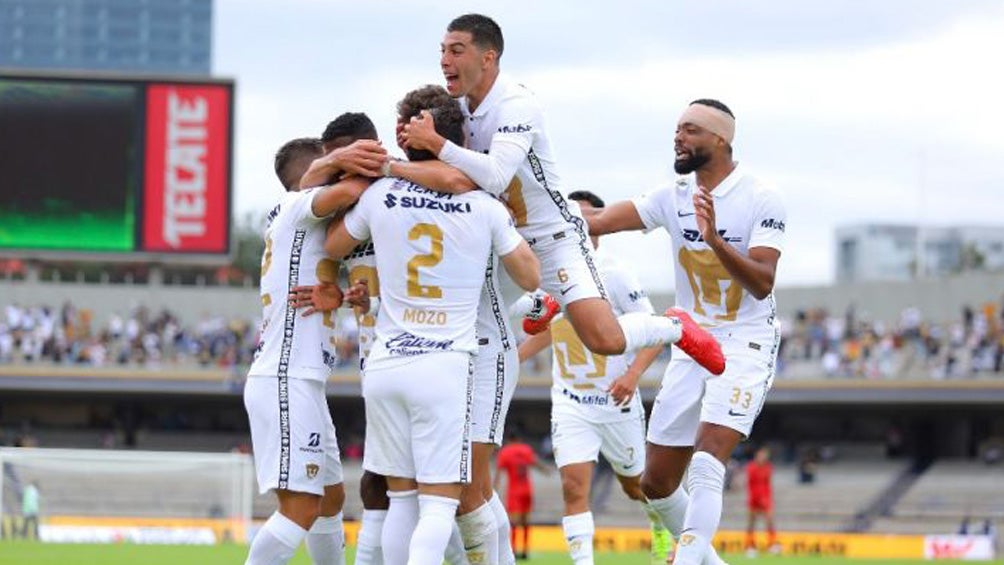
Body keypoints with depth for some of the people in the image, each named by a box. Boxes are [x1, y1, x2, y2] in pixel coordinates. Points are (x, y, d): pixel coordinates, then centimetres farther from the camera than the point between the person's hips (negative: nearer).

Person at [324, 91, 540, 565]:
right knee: (439, 504, -4)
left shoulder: (381, 195, 3)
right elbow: (530, 278, 11)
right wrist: (510, 223, 25)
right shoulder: (485, 209, -2)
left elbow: (331, 248, 20)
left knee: (401, 499, 12)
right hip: (445, 366, -3)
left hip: (384, 364, 3)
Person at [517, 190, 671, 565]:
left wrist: (633, 373, -28)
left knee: (635, 485, 16)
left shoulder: (612, 274, -15)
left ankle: (662, 527, 47)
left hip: (616, 401, -3)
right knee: (574, 486, -15)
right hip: (569, 403, 3)